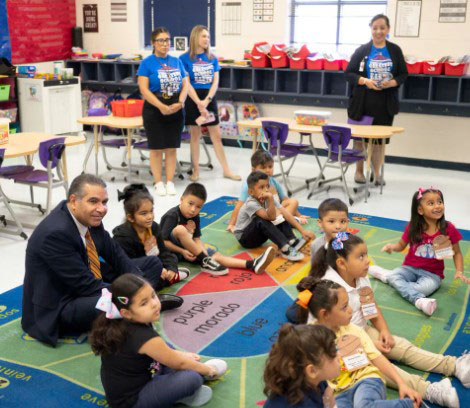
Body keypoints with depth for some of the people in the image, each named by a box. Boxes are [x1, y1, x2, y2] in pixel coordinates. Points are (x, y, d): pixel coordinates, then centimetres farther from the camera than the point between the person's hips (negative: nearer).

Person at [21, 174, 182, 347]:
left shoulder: (91, 218, -4)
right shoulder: (55, 233, -29)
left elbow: (116, 254, 5)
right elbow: (86, 284, -27)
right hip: (58, 307, -9)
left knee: (153, 263, 11)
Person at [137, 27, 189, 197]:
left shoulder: (176, 61, 8)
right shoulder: (147, 63, -5)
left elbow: (185, 85, 7)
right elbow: (144, 89, -12)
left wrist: (180, 102, -12)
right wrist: (162, 107, -21)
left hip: (176, 111, 4)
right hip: (154, 110, -3)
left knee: (172, 148, 7)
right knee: (156, 148, 3)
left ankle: (170, 182, 17)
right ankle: (158, 183, 15)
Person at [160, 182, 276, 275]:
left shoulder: (195, 217, 3)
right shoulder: (172, 216, -19)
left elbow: (197, 239, -1)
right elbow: (163, 241, -21)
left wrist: (203, 251, -21)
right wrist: (182, 251, -25)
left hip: (190, 250, 7)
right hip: (171, 250, -7)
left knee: (216, 255, -12)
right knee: (180, 229, -35)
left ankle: (252, 264, -24)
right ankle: (205, 262, -29)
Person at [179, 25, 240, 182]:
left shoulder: (213, 59, 6)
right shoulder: (185, 58, -5)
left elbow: (215, 82, 0)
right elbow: (186, 84, -10)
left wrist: (206, 101, -14)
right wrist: (198, 103, -18)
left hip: (209, 99, 3)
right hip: (193, 100, -3)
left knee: (217, 136, 5)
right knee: (195, 135, 5)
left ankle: (226, 170, 11)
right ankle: (195, 170, 15)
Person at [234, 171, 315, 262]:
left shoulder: (267, 199, -8)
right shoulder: (251, 204, -28)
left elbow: (285, 213, -16)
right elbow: (271, 217, -36)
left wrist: (302, 231, -22)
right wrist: (270, 199, -48)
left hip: (258, 236, 7)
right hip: (244, 238, -7)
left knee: (280, 217, -8)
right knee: (261, 221, -33)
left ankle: (292, 242, -20)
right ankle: (285, 249, -36)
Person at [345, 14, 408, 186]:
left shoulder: (395, 50, 4)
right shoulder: (362, 50, 0)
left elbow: (403, 74, 7)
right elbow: (348, 73, 0)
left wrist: (392, 83, -13)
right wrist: (365, 81, -16)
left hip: (385, 103, 1)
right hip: (363, 101, -1)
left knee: (381, 138, 5)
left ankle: (376, 173, 18)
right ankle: (359, 171, 21)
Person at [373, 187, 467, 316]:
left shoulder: (448, 229, -10)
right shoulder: (413, 228, -7)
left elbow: (457, 253, 0)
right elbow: (401, 245, 8)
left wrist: (459, 271, -15)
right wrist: (392, 247, -15)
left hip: (432, 274, -2)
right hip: (410, 268, 2)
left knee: (425, 287, -34)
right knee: (395, 277, -29)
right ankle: (419, 300, -45)